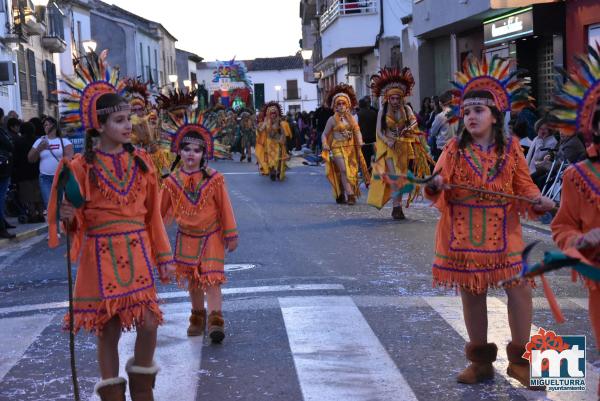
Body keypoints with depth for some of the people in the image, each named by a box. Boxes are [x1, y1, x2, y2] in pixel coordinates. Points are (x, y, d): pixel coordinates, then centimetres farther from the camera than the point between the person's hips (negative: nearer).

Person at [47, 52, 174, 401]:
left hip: (137, 253, 3)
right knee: (108, 330, 6)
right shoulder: (81, 167, -7)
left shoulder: (141, 161, 4)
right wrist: (69, 218, -24)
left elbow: (153, 214, 9)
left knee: (149, 323, -1)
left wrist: (164, 255, 9)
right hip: (101, 256, -3)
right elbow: (76, 220, -1)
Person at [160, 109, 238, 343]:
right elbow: (163, 210, 5)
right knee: (192, 281, 12)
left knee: (211, 279, -10)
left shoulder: (214, 179, -11)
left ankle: (216, 321, -9)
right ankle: (197, 317, 28)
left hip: (211, 237, -3)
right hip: (187, 238, 3)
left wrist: (231, 236, -2)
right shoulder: (173, 181, -4)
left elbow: (224, 208, -5)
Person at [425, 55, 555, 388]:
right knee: (471, 293, 8)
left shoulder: (510, 148, 2)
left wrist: (538, 201, -13)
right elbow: (438, 186, -2)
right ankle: (481, 360, 24)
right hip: (463, 233, 0)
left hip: (502, 232, 0)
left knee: (520, 287, -5)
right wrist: (435, 186, -24)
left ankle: (520, 359, 12)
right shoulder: (454, 148, 0)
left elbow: (524, 185, 6)